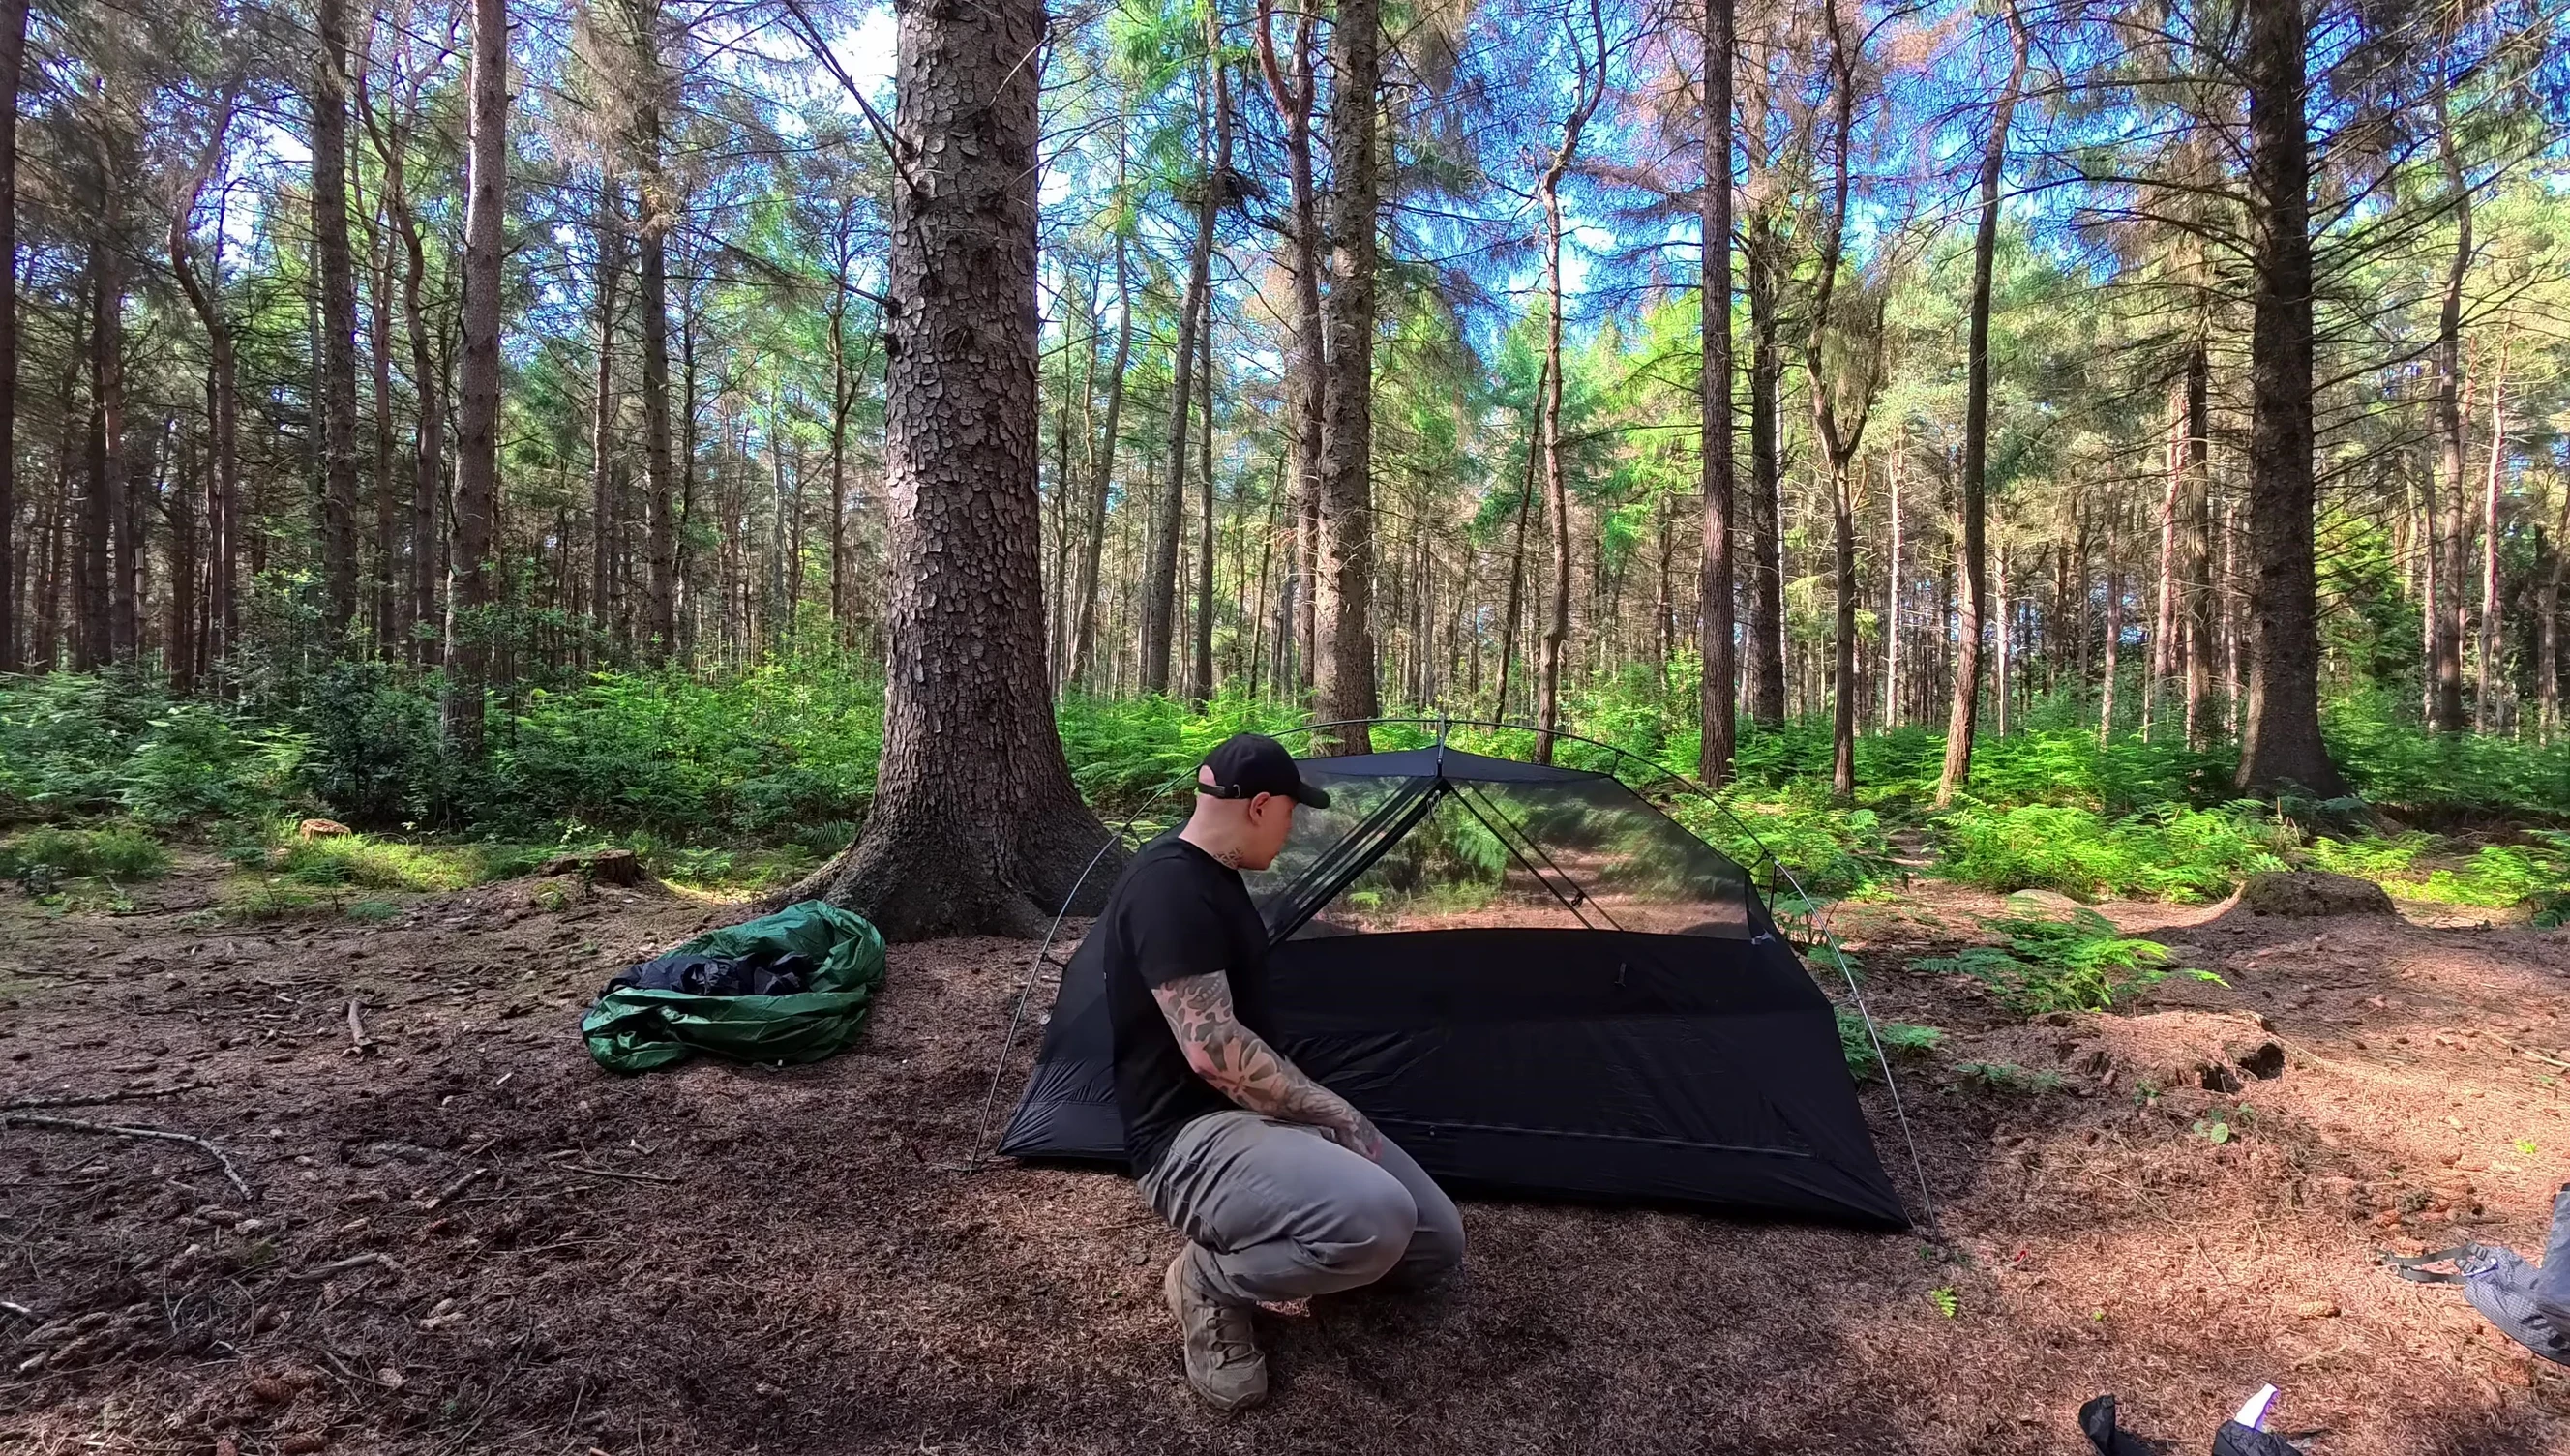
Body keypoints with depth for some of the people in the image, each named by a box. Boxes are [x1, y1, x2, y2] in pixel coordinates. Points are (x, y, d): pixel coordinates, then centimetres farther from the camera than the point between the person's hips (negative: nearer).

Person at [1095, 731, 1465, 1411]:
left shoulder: (1213, 876, 10)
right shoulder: (1167, 886, -22)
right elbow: (1213, 1052, -28)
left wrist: (1317, 1109, 34)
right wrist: (1335, 1114, -18)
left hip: (1257, 1109, 10)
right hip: (1191, 1139, -9)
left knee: (1437, 1243, 4)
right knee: (1375, 1223, -33)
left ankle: (1256, 1243, 14)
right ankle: (1211, 1280, -7)